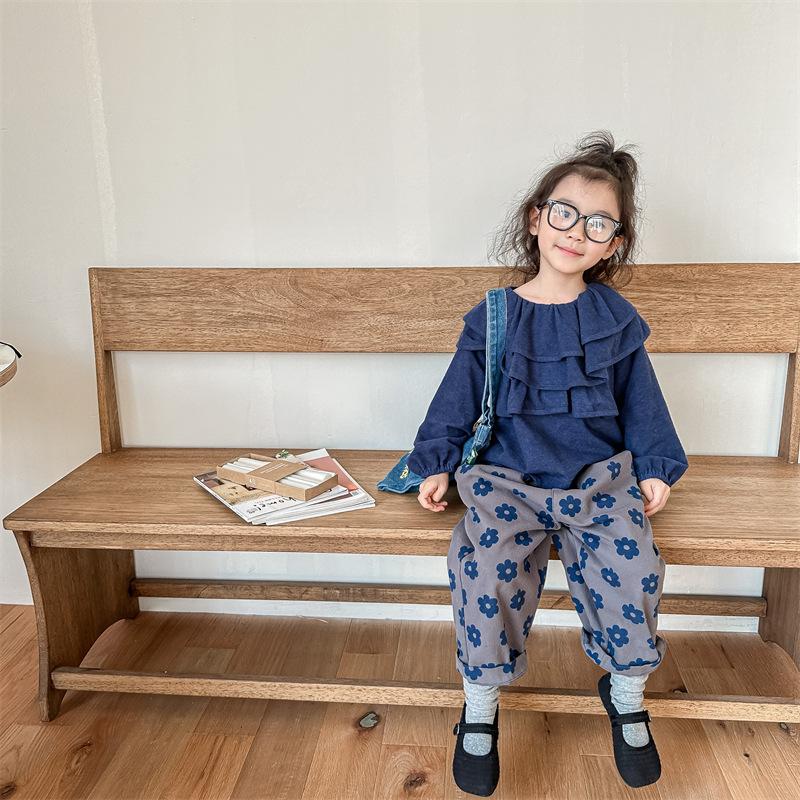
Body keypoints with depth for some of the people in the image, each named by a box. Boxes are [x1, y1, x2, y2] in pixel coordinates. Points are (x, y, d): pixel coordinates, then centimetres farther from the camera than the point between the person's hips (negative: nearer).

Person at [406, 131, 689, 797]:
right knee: (484, 568, -26)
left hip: (599, 476, 1)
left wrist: (655, 466, 7)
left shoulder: (616, 317, 7)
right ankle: (480, 707, -1)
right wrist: (438, 464, 3)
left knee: (631, 568, -22)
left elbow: (641, 399, 13)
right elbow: (458, 398, 8)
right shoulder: (493, 317, 4)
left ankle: (626, 695, 10)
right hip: (508, 478, -1)